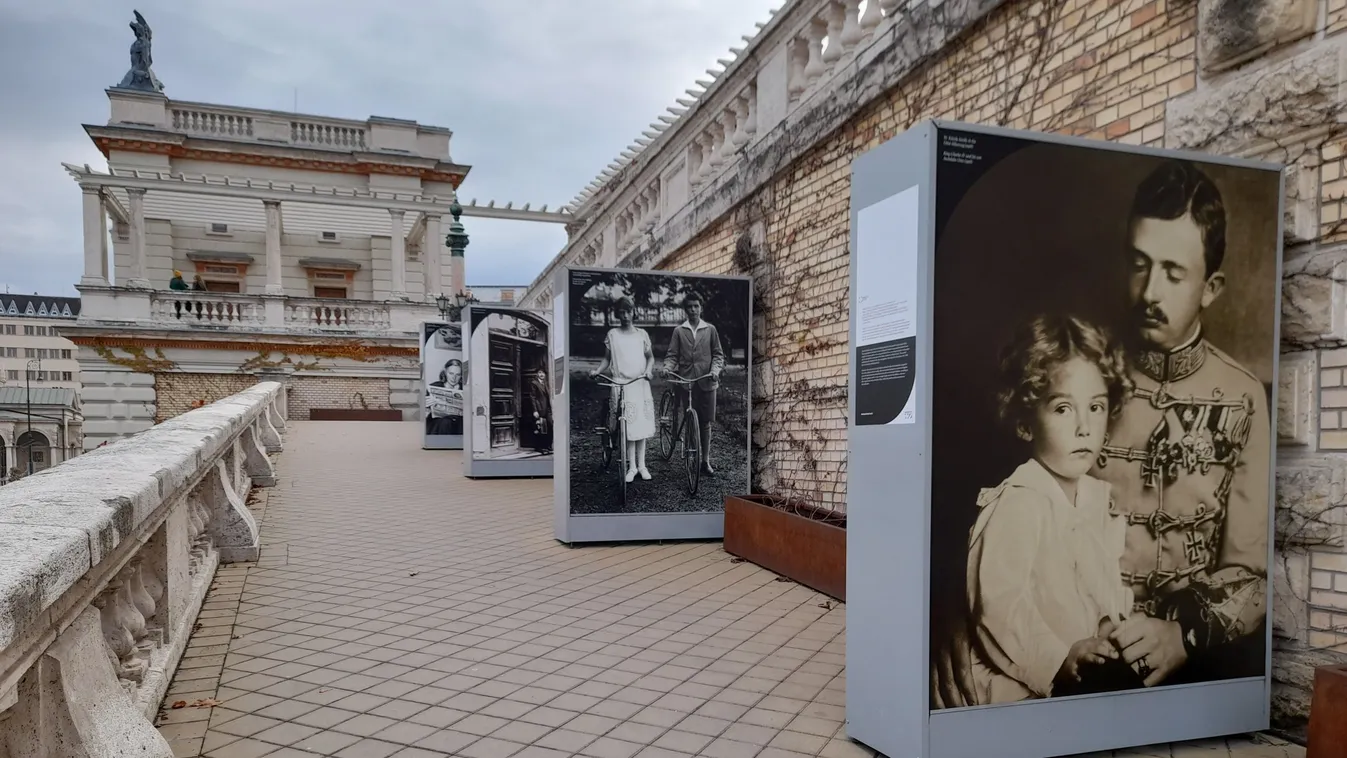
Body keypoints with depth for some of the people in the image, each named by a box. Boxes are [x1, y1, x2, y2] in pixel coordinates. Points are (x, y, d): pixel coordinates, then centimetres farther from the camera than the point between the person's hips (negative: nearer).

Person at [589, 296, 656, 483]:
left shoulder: (641, 334, 7)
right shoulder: (612, 334, 4)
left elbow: (650, 356, 13)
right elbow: (607, 358, 8)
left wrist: (648, 369, -6)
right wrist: (597, 370, -10)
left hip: (640, 383, 2)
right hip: (621, 384, -1)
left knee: (642, 424, 3)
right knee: (628, 426, -5)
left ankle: (641, 464, 12)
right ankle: (632, 466, 2)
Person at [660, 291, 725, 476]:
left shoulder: (710, 329, 7)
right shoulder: (678, 331, 7)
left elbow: (718, 354, 7)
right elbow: (672, 355, 5)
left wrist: (716, 369, -11)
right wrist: (667, 367, -15)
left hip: (706, 382, 0)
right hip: (685, 380, 0)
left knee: (705, 422, 4)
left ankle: (705, 461, 12)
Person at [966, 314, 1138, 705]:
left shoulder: (1099, 496, 9)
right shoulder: (1017, 504, -20)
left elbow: (1110, 581, 18)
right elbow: (998, 603, -24)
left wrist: (1114, 622, 1)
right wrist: (1059, 659, -25)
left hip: (1093, 675, 9)